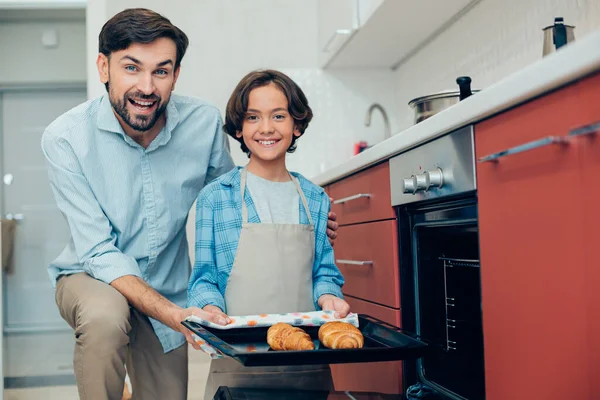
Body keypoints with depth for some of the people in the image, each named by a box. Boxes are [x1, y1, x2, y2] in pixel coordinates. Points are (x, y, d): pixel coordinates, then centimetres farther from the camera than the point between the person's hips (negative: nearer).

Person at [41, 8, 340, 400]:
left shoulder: (205, 122, -14)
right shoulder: (65, 138, -22)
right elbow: (100, 252, -24)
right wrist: (172, 313, -38)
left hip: (167, 290, 3)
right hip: (91, 277, -3)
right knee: (105, 315, -34)